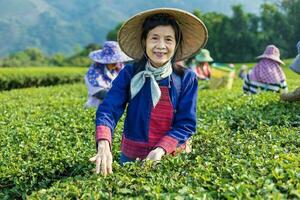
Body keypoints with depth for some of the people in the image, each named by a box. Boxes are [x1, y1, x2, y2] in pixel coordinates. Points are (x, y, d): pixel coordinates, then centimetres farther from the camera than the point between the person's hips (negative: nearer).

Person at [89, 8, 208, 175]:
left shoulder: (187, 78, -8)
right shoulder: (129, 74, -8)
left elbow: (186, 123, -10)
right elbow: (108, 110, -18)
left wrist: (161, 150, -25)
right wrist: (104, 145, -36)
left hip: (173, 158, 0)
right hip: (131, 157, 1)